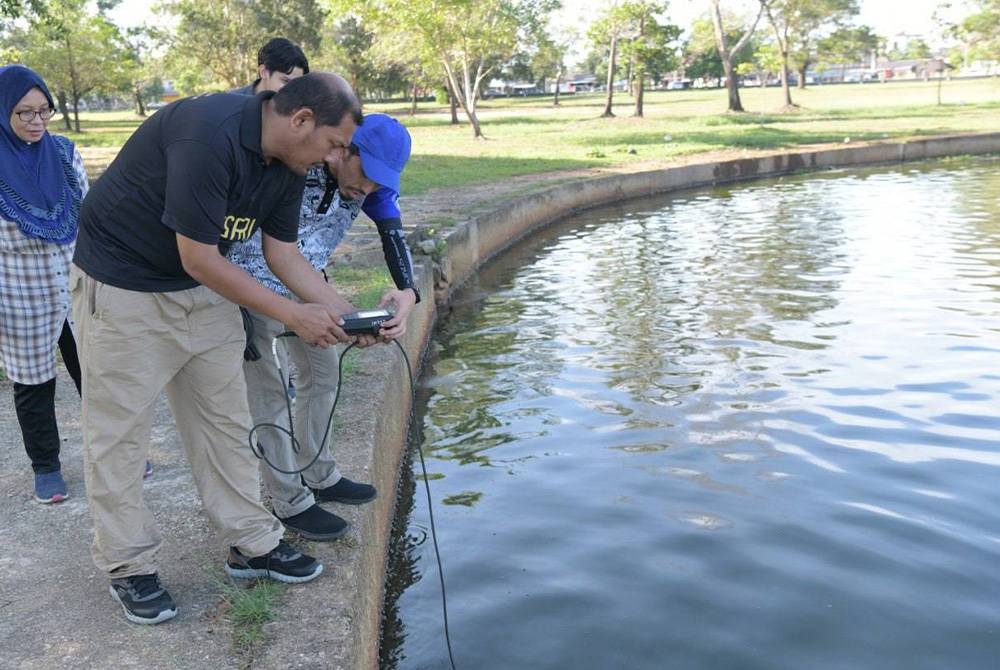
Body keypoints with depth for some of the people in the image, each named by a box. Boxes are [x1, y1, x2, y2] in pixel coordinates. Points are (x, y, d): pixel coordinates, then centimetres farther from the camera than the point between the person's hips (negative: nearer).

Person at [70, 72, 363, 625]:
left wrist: (345, 315, -9)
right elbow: (200, 259, -28)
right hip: (123, 286, -8)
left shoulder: (286, 164, -5)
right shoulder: (209, 135, -31)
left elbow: (284, 254, 4)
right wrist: (293, 315, -21)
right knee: (119, 432, 3)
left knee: (225, 422, 11)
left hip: (204, 289, 8)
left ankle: (252, 544, 23)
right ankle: (128, 566, 18)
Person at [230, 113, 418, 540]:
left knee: (322, 370, 13)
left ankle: (318, 477, 31)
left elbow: (392, 232, -23)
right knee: (267, 392, -4)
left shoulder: (374, 180, -13)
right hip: (250, 280, -7)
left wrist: (408, 292, -43)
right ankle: (289, 502, 10)